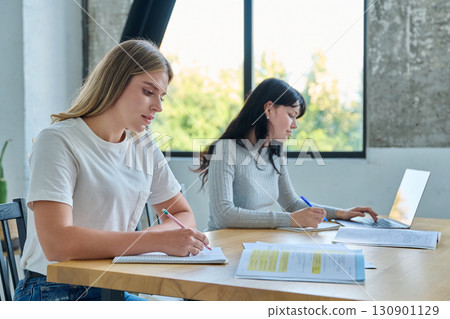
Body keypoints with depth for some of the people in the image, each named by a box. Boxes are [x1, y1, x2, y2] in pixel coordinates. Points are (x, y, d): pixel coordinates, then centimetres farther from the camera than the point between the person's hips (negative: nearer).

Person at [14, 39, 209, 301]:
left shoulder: (144, 147, 9)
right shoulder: (58, 142, -13)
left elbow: (184, 215, 12)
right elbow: (57, 244, -25)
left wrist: (148, 236, -11)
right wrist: (159, 240, -28)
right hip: (52, 294, -7)